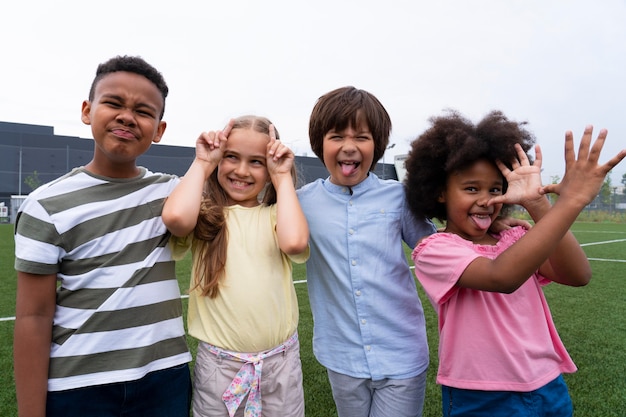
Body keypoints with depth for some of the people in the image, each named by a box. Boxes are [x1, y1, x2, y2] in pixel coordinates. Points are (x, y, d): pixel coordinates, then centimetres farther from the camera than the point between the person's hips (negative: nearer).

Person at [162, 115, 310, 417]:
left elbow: (295, 242, -23)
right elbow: (175, 217, -25)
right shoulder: (204, 214, -2)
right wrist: (202, 163, -10)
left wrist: (282, 177, -11)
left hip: (281, 360, 1)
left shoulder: (275, 215, -1)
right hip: (217, 362, 0)